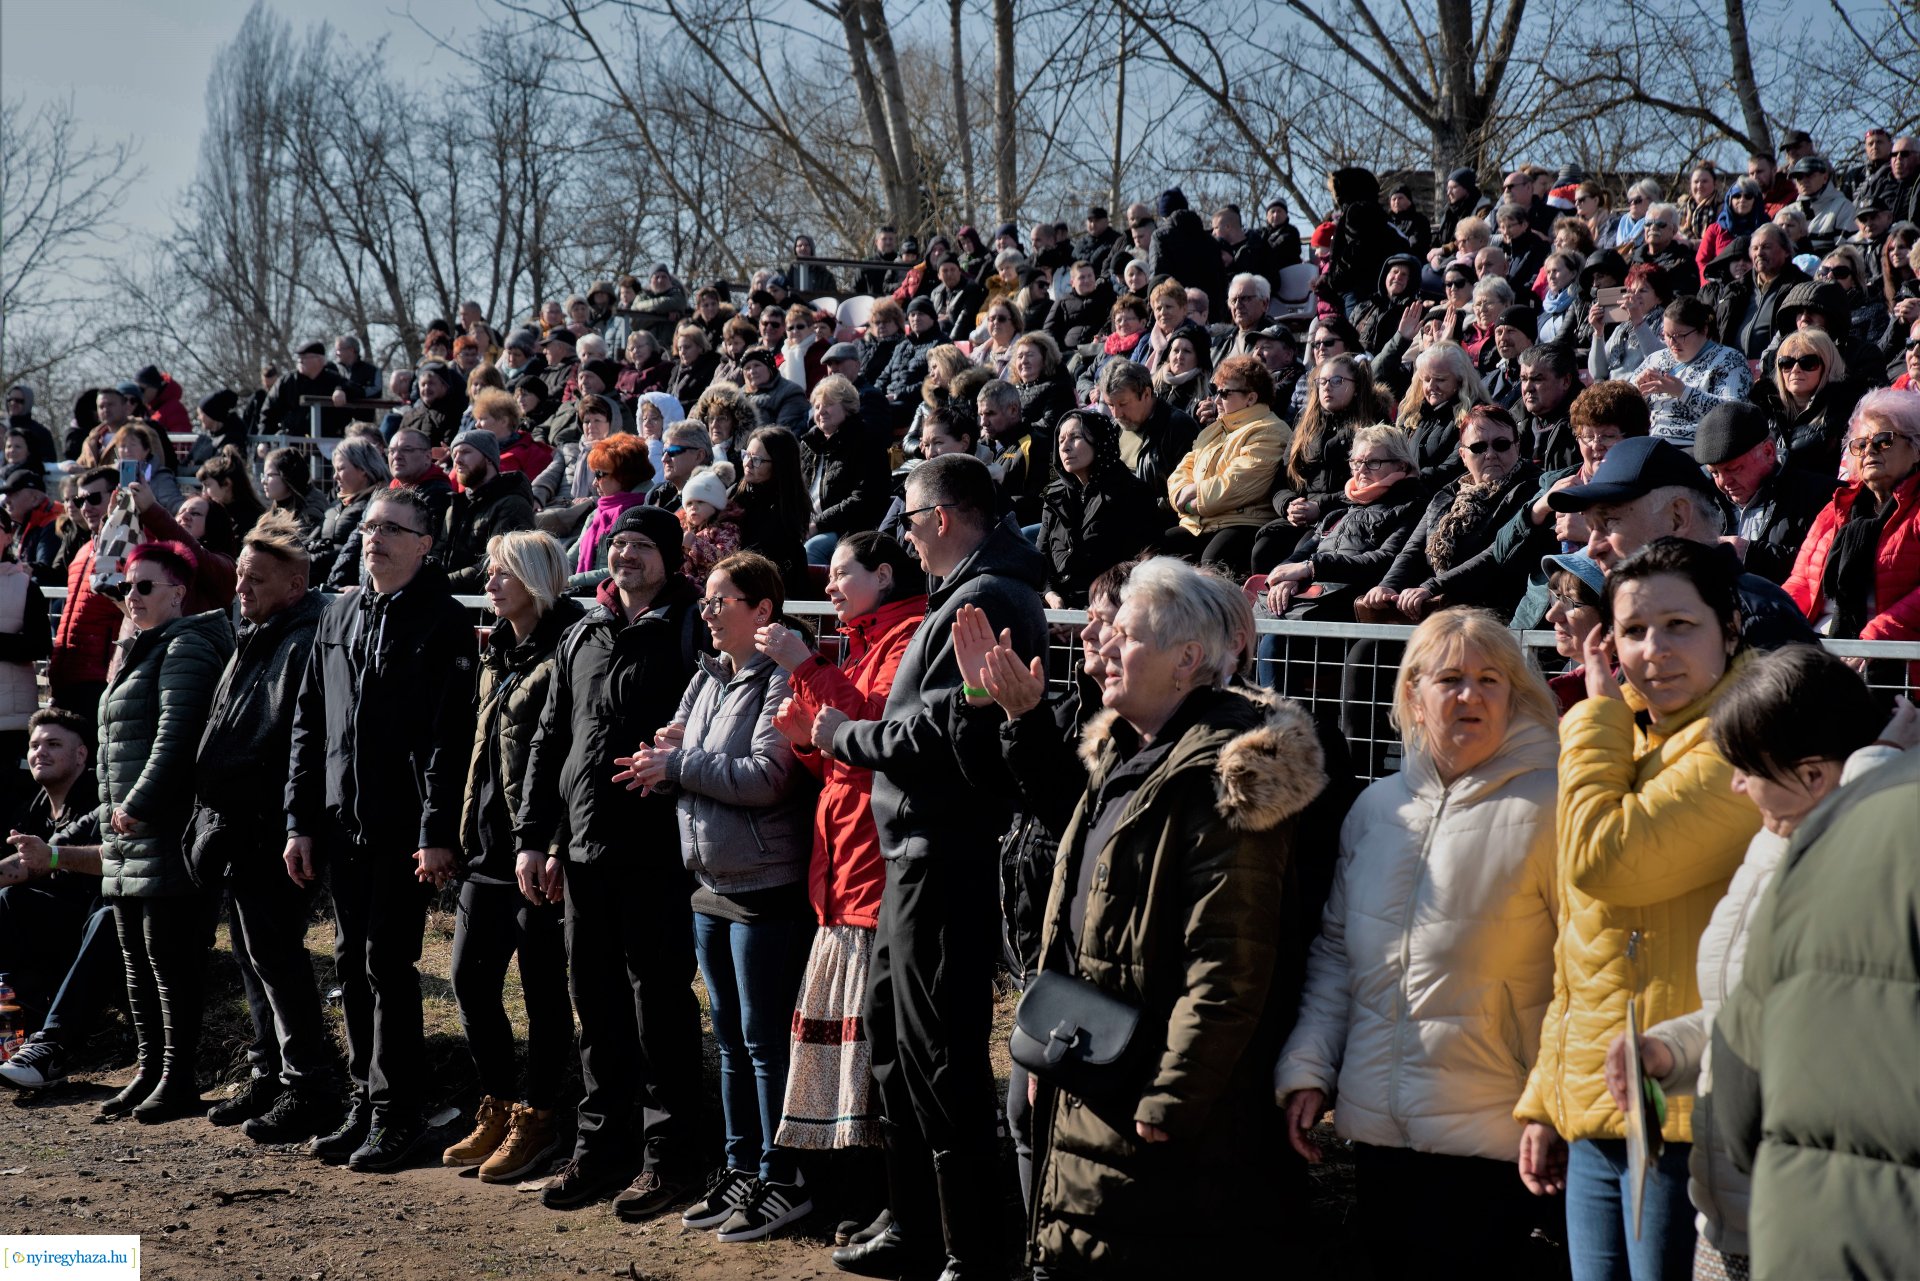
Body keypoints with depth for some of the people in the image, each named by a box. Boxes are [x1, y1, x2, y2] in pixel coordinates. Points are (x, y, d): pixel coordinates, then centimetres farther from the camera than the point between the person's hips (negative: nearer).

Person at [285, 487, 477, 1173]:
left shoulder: (442, 621, -7)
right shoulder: (339, 616, 13)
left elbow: (449, 735, -13)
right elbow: (308, 723, 15)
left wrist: (437, 833, -18)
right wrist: (301, 820, 10)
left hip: (404, 829, -6)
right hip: (341, 823, 7)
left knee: (388, 964, -4)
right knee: (352, 962, 11)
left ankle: (397, 1116, 5)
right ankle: (366, 1100, 21)